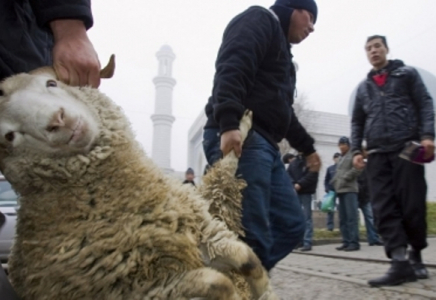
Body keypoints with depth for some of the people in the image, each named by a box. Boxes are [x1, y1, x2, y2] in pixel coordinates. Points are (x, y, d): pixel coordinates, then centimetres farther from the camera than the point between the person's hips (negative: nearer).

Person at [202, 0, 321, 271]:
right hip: (239, 138, -10)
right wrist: (228, 124, -30)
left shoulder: (282, 49, 33)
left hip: (265, 145, 10)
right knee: (252, 235, -14)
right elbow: (231, 70, -15)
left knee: (292, 224, 7)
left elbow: (283, 109, 37)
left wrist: (307, 147, 42)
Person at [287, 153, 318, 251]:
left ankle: (307, 242, 0)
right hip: (294, 192, 5)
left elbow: (312, 175, -12)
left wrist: (300, 184, -19)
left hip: (306, 192, -5)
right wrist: (293, 184, -10)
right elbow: (288, 174, 9)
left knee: (307, 217, -3)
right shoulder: (293, 162, 16)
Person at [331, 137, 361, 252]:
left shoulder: (353, 155, 1)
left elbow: (356, 169, -13)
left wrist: (344, 178, -12)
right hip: (340, 190, 8)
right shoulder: (341, 158, 25)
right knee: (343, 218, 7)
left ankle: (354, 242, -9)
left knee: (351, 217, -11)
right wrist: (334, 182, 10)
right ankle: (346, 242, 11)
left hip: (350, 189, -8)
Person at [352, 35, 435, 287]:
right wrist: (356, 150, 7)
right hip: (377, 154, 3)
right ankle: (400, 263, -9)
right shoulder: (363, 87, 23)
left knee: (412, 205, -3)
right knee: (384, 208, -9)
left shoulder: (407, 74, 13)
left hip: (407, 148, -3)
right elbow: (357, 122, 21)